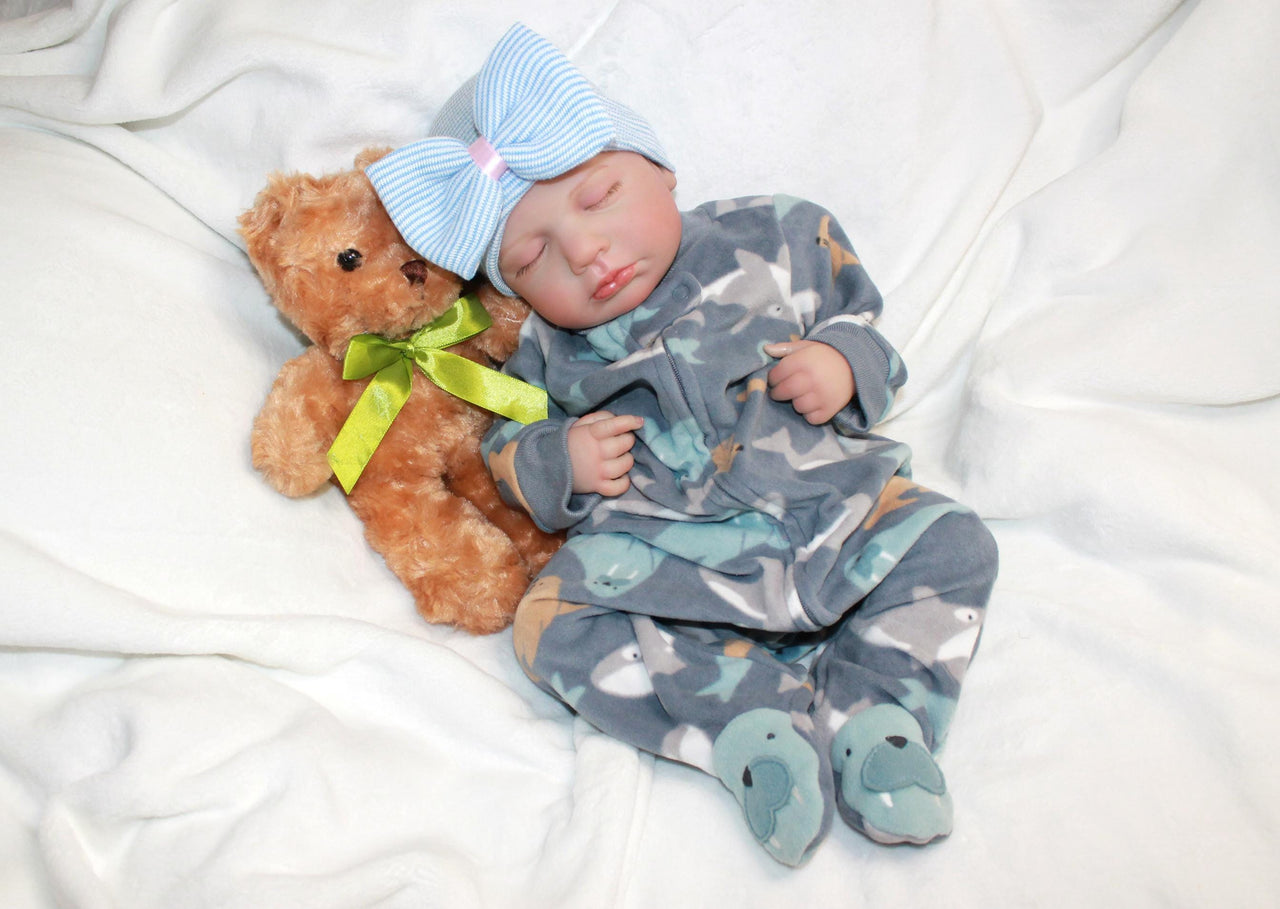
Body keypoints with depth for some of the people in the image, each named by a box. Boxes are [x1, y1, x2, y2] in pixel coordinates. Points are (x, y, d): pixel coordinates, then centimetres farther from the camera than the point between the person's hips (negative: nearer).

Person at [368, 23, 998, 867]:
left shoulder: (775, 242, 7)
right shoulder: (550, 354, 7)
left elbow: (863, 325, 14)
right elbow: (507, 451, 14)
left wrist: (844, 363, -10)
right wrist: (558, 462, -9)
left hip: (834, 510, 1)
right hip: (664, 555, 0)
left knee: (951, 542, -15)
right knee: (555, 622, -23)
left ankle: (878, 718, -18)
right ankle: (758, 720, -28)